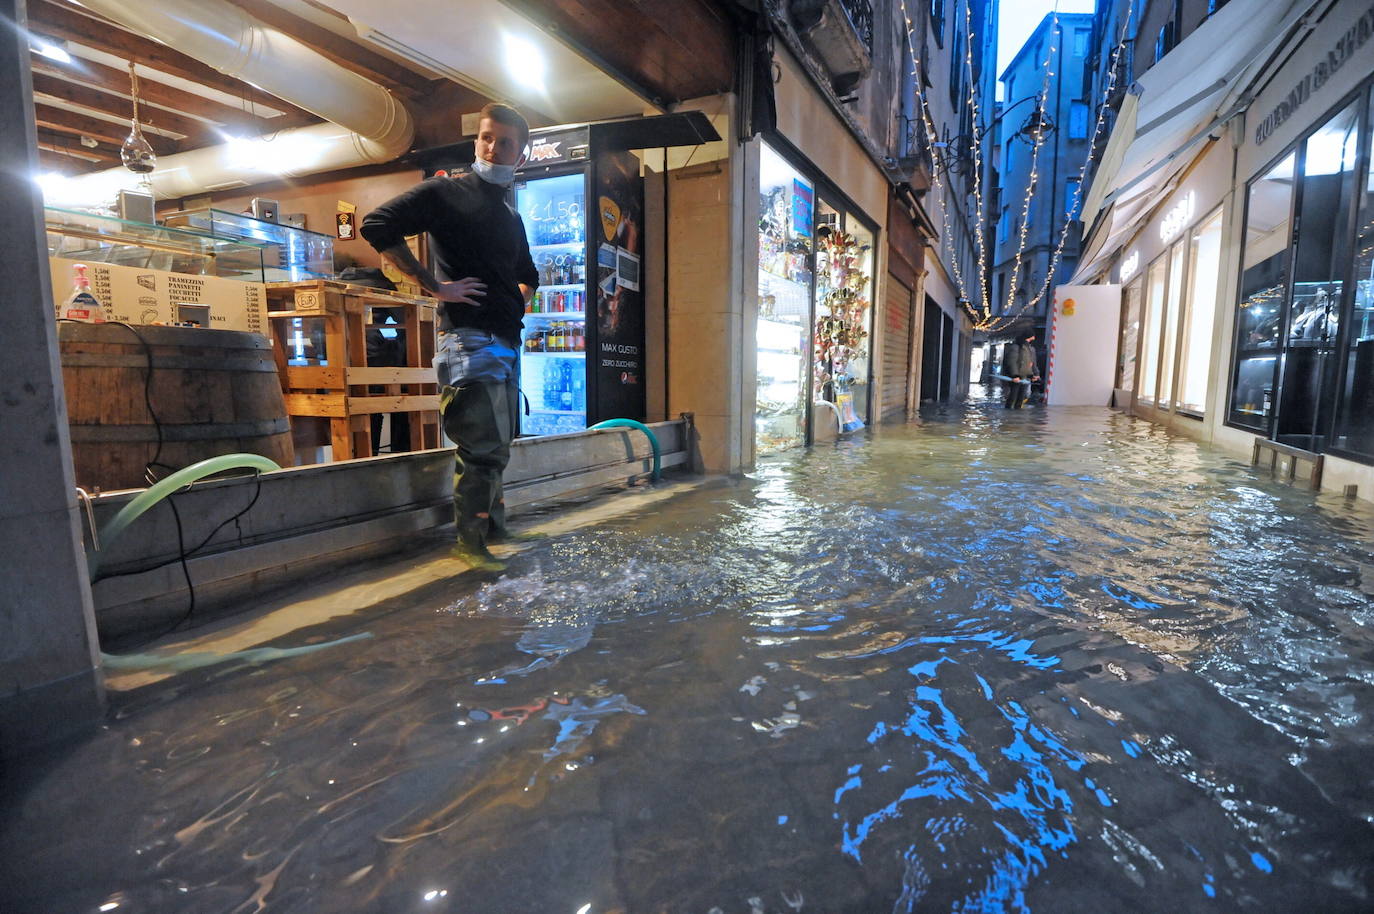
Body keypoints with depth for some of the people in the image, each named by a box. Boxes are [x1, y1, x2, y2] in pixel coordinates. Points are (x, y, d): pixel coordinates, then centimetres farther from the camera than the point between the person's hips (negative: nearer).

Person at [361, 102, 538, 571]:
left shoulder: (512, 218, 21)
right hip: (468, 337, -8)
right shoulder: (446, 192, 0)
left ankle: (491, 526, 27)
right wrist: (434, 286, -15)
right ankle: (470, 541, 4)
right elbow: (377, 225, -11)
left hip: (507, 343, 8)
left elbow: (527, 274, 38)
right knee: (484, 446, -9)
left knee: (496, 445, 14)